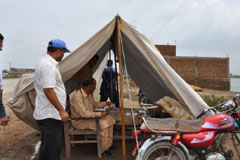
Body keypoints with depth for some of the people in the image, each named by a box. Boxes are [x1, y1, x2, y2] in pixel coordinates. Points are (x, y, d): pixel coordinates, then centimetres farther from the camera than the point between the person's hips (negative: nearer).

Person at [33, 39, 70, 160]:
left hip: (46, 114, 11)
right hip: (50, 115, -11)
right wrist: (61, 110, -21)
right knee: (53, 148, -1)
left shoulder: (45, 62, 15)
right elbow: (48, 90, -26)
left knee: (47, 147, 21)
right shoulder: (48, 65, -20)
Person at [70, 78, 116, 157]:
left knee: (109, 119, 2)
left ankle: (109, 144, 11)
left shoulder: (89, 94, 3)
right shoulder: (78, 96, -28)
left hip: (89, 116, 10)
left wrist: (105, 103, 9)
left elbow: (94, 104, 21)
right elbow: (84, 113, -33)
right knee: (103, 124, -25)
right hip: (80, 120, -10)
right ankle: (104, 150, -10)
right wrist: (100, 114, -30)